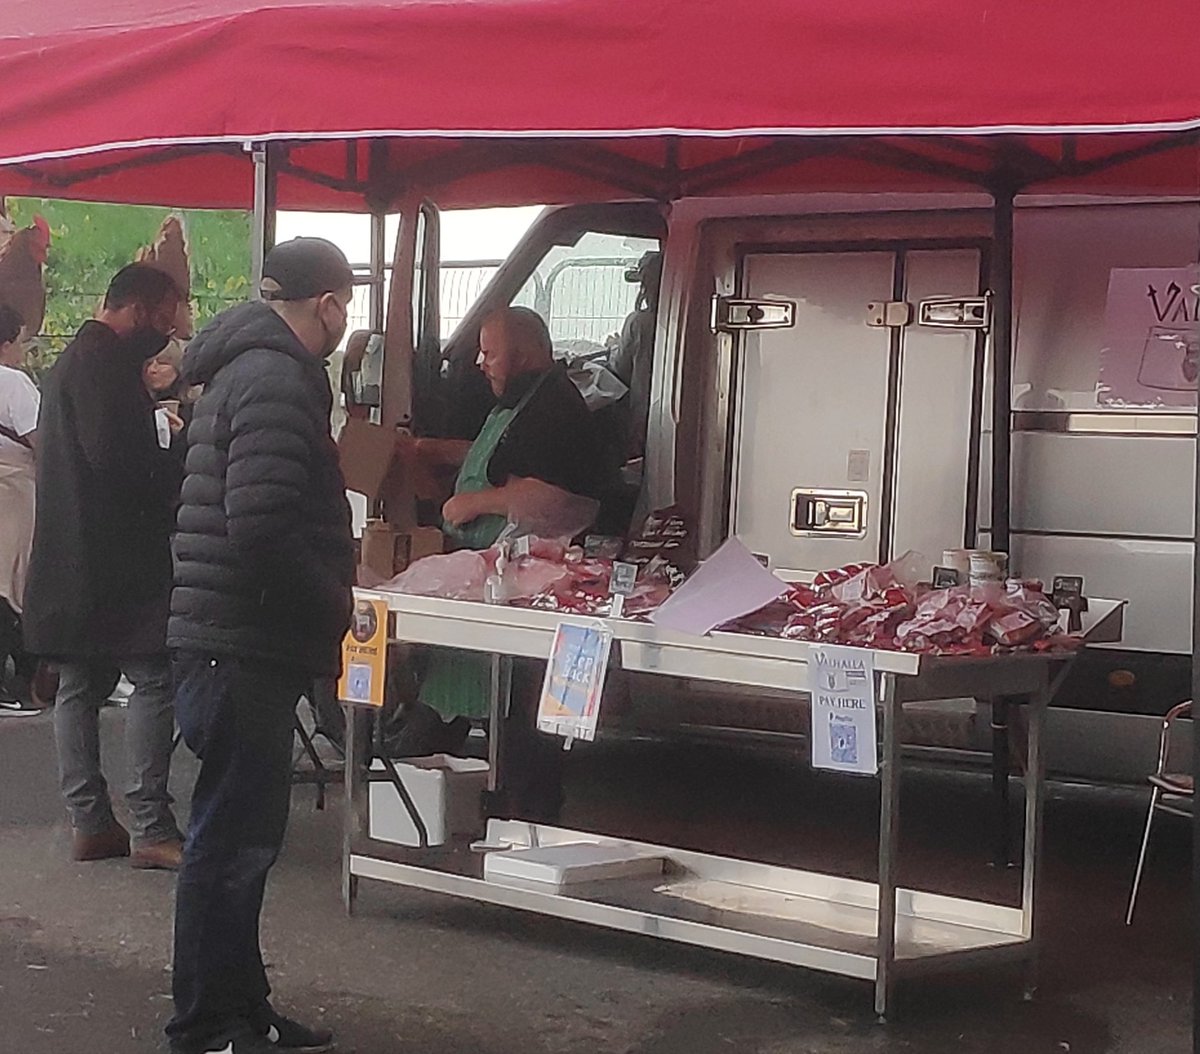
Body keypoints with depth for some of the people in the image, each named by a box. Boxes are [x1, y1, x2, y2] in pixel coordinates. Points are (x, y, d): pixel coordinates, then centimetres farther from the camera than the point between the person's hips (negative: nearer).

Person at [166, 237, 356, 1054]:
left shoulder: (250, 368, 16)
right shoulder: (276, 382, -17)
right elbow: (263, 531, -25)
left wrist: (330, 585, 16)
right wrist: (334, 603, -13)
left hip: (237, 647, 11)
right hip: (244, 649, -11)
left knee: (241, 835, 16)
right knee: (232, 841, -4)